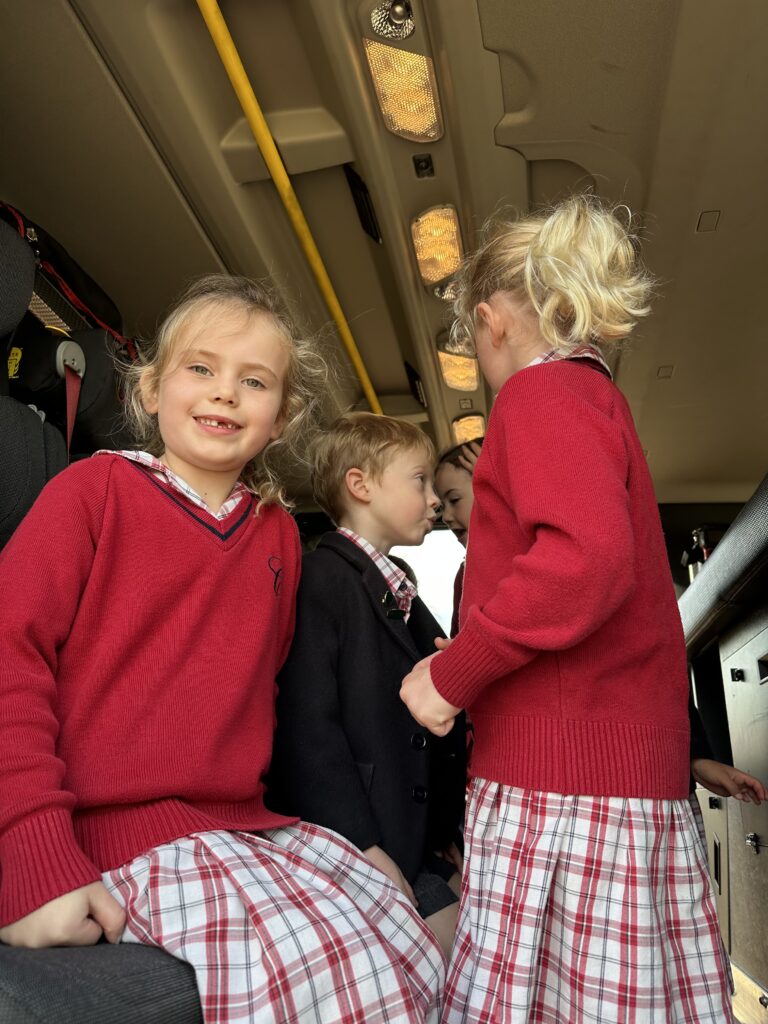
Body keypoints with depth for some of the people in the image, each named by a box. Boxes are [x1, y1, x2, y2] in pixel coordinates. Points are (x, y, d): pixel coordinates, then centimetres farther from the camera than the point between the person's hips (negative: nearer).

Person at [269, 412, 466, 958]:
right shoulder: (321, 579, -11)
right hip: (356, 847, -8)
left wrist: (447, 833, 11)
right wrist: (362, 846, -20)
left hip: (422, 847, 8)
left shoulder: (402, 594, 16)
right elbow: (308, 724, -19)